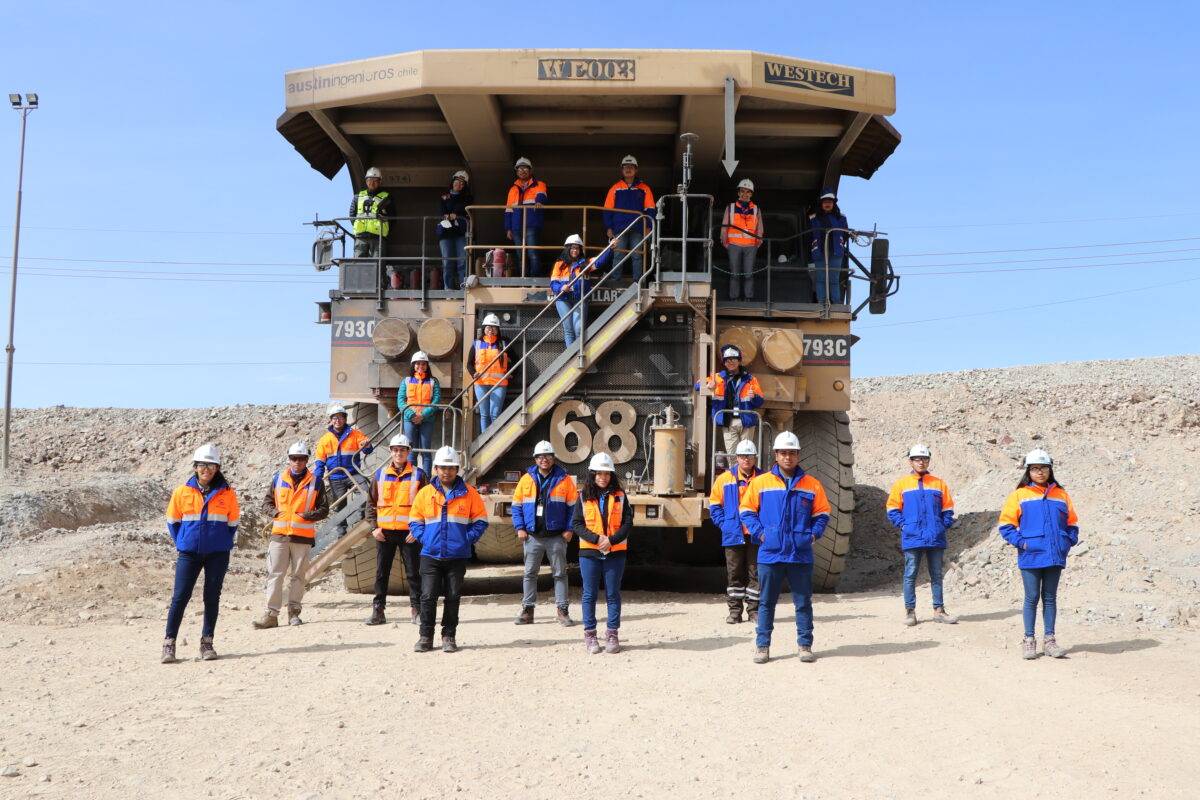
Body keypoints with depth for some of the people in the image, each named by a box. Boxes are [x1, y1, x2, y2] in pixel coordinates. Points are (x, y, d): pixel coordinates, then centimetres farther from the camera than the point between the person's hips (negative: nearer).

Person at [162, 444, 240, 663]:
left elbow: (232, 524, 10)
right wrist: (181, 543, 7)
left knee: (212, 597, 4)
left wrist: (223, 544, 4)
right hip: (189, 552, 0)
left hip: (218, 553, 1)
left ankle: (207, 642, 14)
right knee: (180, 596, -4)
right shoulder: (182, 491, 1)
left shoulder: (227, 493, 2)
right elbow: (172, 521, 11)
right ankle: (169, 643, 4)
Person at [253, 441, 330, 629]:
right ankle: (271, 614, -2)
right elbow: (266, 504, 14)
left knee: (297, 575, 5)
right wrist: (276, 513, -6)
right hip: (279, 535, 1)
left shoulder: (315, 482, 5)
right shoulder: (278, 479, 10)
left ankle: (294, 612, 13)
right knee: (275, 574, -3)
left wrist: (305, 516, -12)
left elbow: (324, 509, 3)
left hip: (303, 536, -1)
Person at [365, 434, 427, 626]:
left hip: (409, 532, -2)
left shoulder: (418, 475, 2)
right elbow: (371, 503, 12)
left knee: (413, 573, 2)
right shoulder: (380, 475, 8)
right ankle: (378, 610, 11)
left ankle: (416, 610, 9)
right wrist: (374, 527, 0)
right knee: (381, 572, 6)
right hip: (384, 532, 2)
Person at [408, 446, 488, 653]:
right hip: (431, 555, 1)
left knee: (453, 597, 5)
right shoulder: (425, 493, 6)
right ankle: (425, 636, 8)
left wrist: (468, 539, -6)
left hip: (457, 556, 0)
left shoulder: (469, 493, 3)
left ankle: (449, 636, 15)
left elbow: (480, 520, 5)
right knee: (428, 597, -2)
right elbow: (414, 521, 12)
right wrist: (424, 538, -3)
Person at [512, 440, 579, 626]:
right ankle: (528, 610, 14)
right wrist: (520, 528, -1)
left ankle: (563, 611, 9)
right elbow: (517, 505, 9)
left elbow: (574, 505, 2)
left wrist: (569, 529, -6)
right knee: (530, 574, 6)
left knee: (560, 574, 4)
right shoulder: (526, 479, 5)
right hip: (533, 536, 2)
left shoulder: (564, 480, 1)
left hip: (556, 536, -1)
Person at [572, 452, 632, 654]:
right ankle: (590, 634, 11)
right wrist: (597, 538, -14)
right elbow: (576, 524, -1)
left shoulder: (619, 496, 4)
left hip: (615, 552, 0)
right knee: (589, 594, 4)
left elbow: (628, 522, 0)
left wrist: (612, 540, -14)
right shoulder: (584, 497, 4)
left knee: (613, 594, 4)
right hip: (589, 552, 0)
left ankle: (612, 635, 10)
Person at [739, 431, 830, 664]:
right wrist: (759, 532, -5)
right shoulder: (760, 483, 2)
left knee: (803, 602, 6)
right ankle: (762, 646, 13)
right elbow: (747, 511, 6)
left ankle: (805, 645, 15)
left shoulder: (812, 485, 5)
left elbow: (822, 513, 12)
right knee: (766, 602, 6)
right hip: (770, 553, -1)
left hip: (801, 554, 1)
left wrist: (814, 534, -2)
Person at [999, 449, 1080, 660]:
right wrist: (1021, 542, -9)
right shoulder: (1019, 495, 0)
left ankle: (1049, 640, 15)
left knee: (1050, 598, 9)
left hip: (1055, 556, 2)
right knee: (1032, 598, 3)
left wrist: (1068, 542, 2)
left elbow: (1072, 523, 16)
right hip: (1030, 556, -2)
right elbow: (1006, 524, 0)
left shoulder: (1061, 495, 9)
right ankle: (1029, 641, 10)